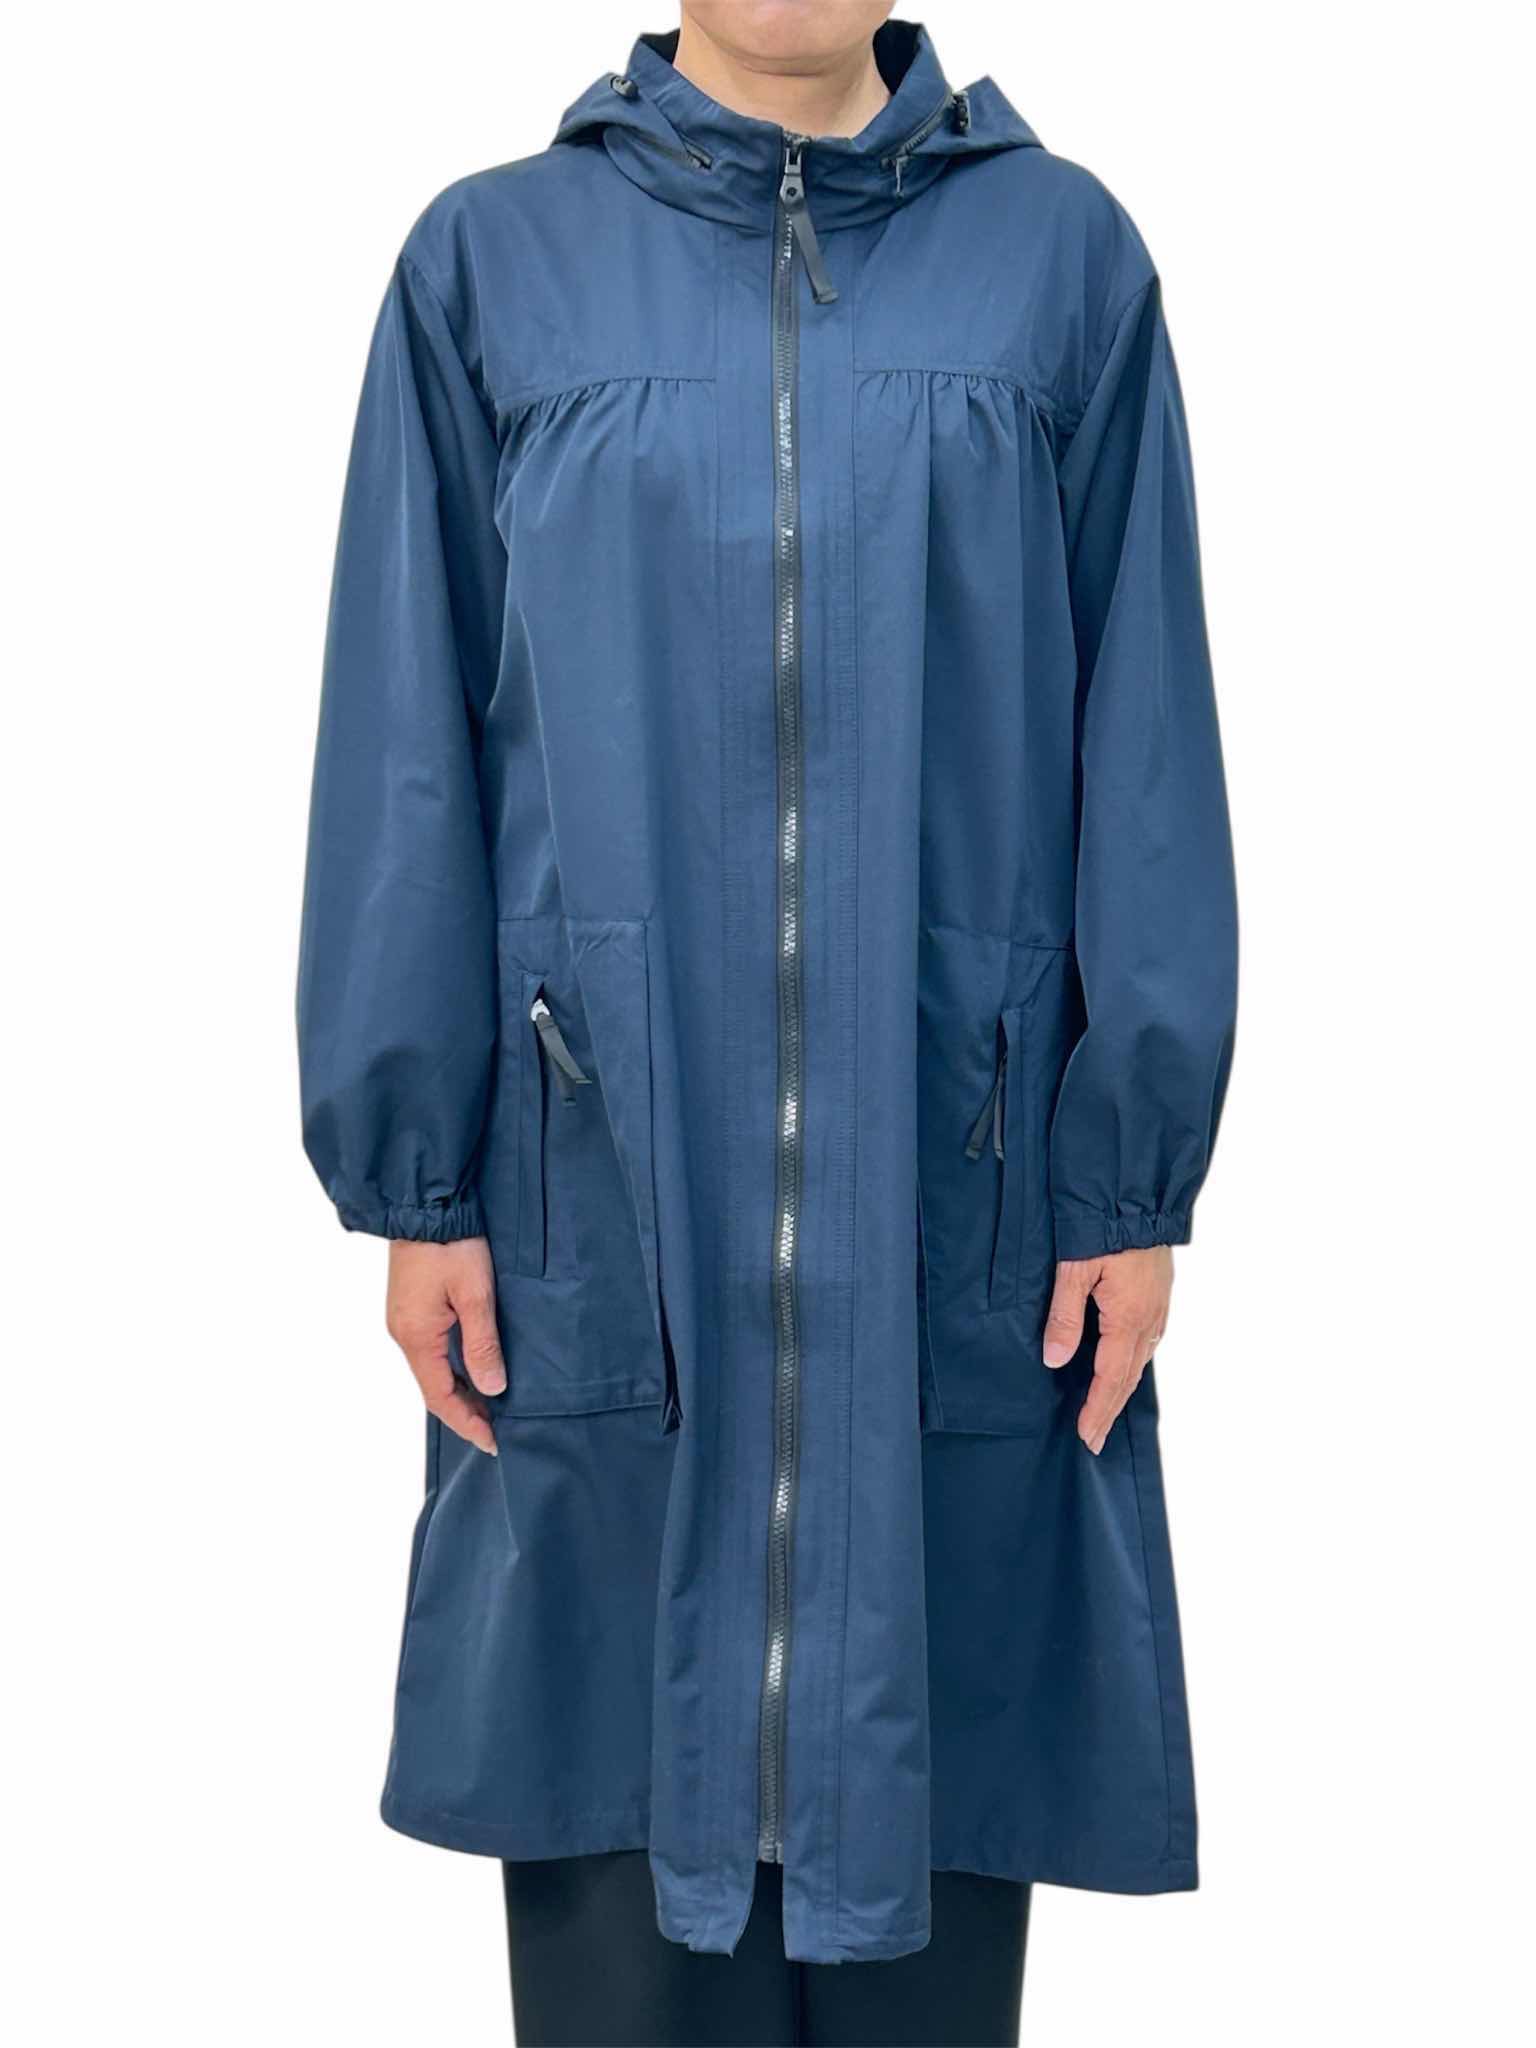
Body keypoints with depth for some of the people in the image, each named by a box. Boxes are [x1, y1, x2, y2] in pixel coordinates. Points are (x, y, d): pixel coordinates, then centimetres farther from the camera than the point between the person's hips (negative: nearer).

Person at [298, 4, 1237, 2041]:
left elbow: (1143, 739, 2)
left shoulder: (1063, 256, 4)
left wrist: (1139, 1177, -1)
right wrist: (412, 1178, 0)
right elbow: (405, 753, 3)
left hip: (954, 1192, 0)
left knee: (933, 1778, 10)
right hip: (605, 1188, 0)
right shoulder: (492, 261, 4)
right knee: (621, 1856, 9)